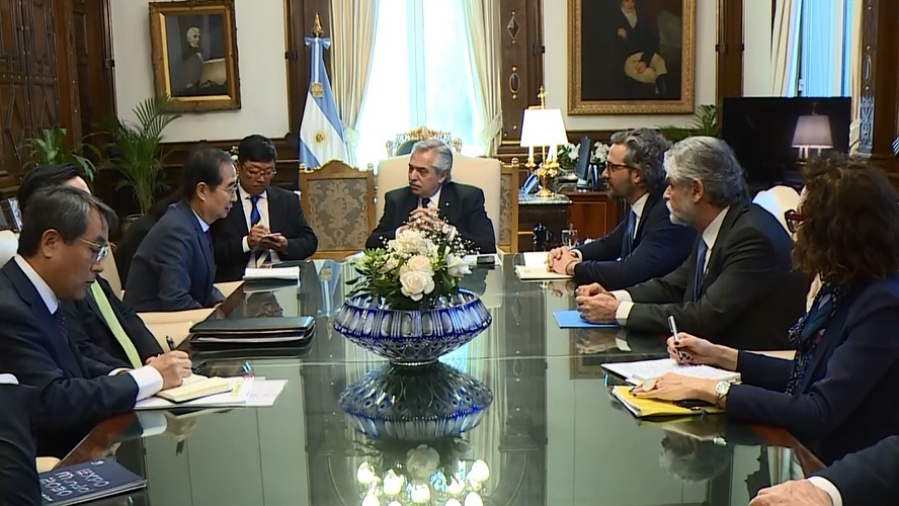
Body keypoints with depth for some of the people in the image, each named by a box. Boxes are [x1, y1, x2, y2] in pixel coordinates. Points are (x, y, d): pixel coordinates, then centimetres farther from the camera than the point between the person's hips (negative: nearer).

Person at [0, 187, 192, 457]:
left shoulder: (39, 294, 4)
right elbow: (53, 404, -27)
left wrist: (144, 373, -5)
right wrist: (150, 377, -18)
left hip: (78, 441, 8)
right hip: (49, 459, -8)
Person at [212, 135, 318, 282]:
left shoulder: (288, 201, 15)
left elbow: (310, 241, 13)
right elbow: (211, 251, -3)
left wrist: (286, 245, -6)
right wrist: (246, 243, -16)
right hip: (237, 282, -2)